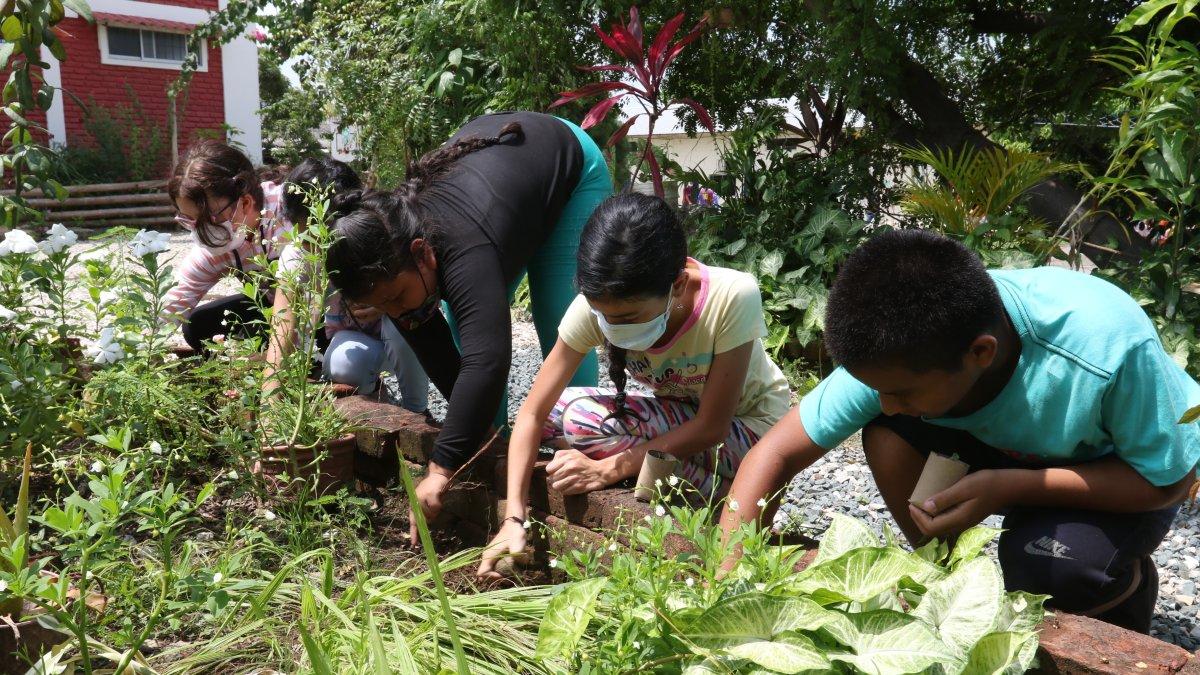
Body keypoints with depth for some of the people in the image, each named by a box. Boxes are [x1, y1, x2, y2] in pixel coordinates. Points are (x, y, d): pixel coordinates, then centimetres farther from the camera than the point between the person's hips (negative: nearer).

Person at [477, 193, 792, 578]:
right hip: (678, 419, 5)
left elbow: (713, 425, -25)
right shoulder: (595, 307, -23)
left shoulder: (732, 297, -33)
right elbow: (532, 414, -21)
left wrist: (608, 469, -31)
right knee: (554, 414, -21)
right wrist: (514, 519, -31)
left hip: (747, 428, -5)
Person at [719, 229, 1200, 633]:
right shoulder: (900, 352, -29)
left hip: (1129, 464, -3)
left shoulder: (1108, 348, -39)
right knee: (888, 433, -25)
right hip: (1019, 445, 3)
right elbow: (777, 453, -24)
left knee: (1051, 565, -33)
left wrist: (1008, 487, -37)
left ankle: (1132, 586, 4)